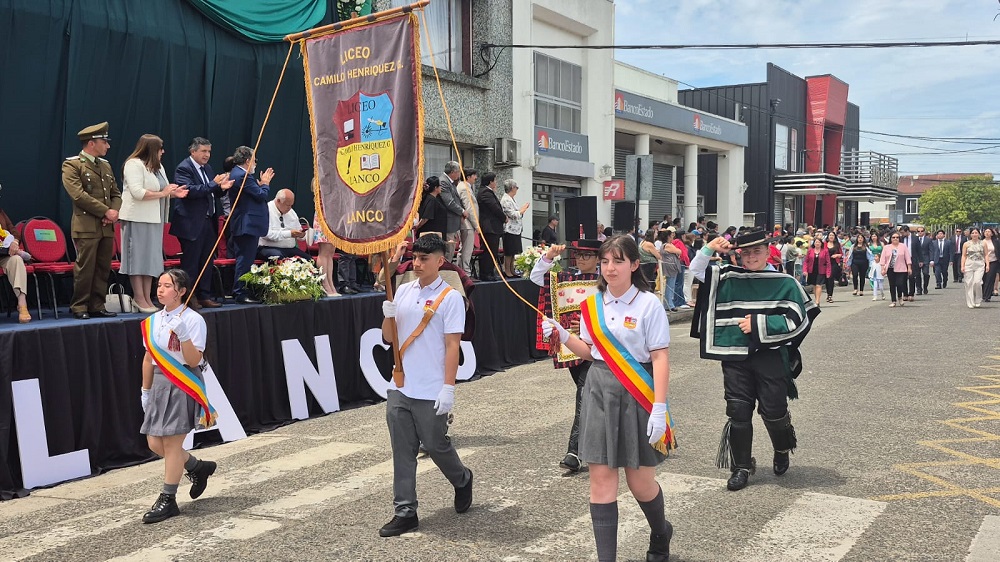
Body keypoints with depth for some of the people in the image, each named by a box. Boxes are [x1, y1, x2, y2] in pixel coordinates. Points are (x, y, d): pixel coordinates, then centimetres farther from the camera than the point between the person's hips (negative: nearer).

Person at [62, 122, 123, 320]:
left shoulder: (106, 165, 18)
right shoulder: (72, 164, -3)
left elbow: (116, 194, 19)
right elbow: (78, 195, -14)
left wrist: (114, 211, -2)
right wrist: (106, 212, -14)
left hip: (106, 227, 7)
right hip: (86, 227, -7)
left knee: (103, 268, 7)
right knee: (85, 268, -4)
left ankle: (97, 306, 15)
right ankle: (79, 308, 6)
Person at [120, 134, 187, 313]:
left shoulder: (158, 167, 18)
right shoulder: (134, 164, -10)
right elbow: (137, 192, -21)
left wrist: (173, 192, 5)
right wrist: (162, 193, -15)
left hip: (154, 218, 9)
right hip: (138, 218, -9)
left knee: (151, 257, 8)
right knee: (138, 257, -4)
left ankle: (147, 298, 11)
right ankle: (139, 298, 1)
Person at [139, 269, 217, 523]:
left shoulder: (193, 320, -10)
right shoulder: (153, 321, 9)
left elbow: (194, 361, -14)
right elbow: (149, 358, 15)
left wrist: (183, 336, -27)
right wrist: (146, 390, 17)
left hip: (183, 385, -7)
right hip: (160, 384, 7)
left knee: (171, 443, -4)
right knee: (155, 443, 7)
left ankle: (167, 500, 9)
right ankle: (198, 467, 31)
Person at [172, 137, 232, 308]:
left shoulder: (207, 168, 16)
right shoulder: (183, 168, -9)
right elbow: (189, 190, -22)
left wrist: (221, 188, -1)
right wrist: (214, 184, -24)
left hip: (208, 221, 8)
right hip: (192, 224, -8)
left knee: (206, 262, 11)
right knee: (190, 263, -3)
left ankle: (204, 296, 19)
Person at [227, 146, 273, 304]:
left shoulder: (236, 173, 16)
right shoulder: (243, 176, -17)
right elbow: (261, 195, -17)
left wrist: (261, 184, 12)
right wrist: (265, 183, -1)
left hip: (241, 224, 11)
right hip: (248, 225, -11)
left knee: (243, 259, 15)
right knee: (245, 260, -7)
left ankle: (239, 291, 21)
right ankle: (240, 293, -4)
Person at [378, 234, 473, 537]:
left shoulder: (450, 297, -7)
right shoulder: (404, 291, 9)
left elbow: (452, 346, -10)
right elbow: (389, 338, 12)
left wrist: (448, 388, -15)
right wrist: (388, 315, -8)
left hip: (431, 392, -5)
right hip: (399, 387, 5)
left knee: (436, 446, 7)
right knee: (403, 451, 6)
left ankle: (463, 481, 36)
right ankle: (405, 512, 14)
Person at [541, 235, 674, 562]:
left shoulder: (649, 304, -9)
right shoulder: (592, 304, 6)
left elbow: (660, 357, -11)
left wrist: (659, 408, -16)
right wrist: (563, 336, -3)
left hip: (637, 394, -4)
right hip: (600, 391, 4)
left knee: (640, 482, 6)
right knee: (601, 479, 1)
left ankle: (660, 534, 39)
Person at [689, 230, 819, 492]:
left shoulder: (785, 283, 0)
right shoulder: (728, 279, 6)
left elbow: (797, 320, -5)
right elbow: (696, 271, 6)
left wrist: (759, 325, -11)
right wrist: (709, 250, -11)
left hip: (771, 356, -2)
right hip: (735, 355, 2)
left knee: (773, 411, 3)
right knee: (738, 411, 3)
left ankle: (782, 450, 36)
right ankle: (742, 467, 17)